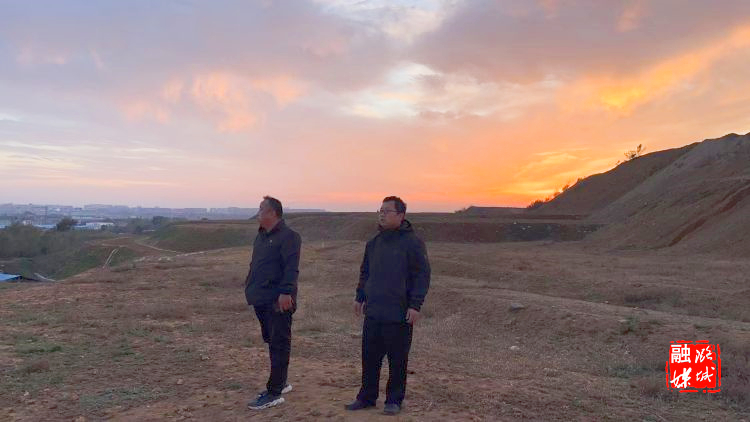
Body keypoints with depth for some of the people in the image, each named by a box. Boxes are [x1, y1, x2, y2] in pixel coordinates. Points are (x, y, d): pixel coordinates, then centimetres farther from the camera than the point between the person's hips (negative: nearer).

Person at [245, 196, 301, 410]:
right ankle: (280, 383, 31)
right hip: (261, 300, 9)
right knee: (271, 342, 18)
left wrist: (286, 292, -28)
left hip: (278, 301, -9)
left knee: (278, 345, -2)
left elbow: (291, 268, -21)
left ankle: (274, 393, 2)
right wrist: (250, 286, 19)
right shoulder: (262, 236, 16)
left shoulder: (288, 236, -13)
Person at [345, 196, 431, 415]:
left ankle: (394, 400, 20)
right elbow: (365, 272, 23)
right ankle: (367, 397, 24)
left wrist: (415, 305, -15)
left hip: (399, 315, -6)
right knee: (370, 357, 11)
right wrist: (360, 297, 18)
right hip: (373, 312, 6)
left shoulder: (412, 242, -7)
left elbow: (422, 275, -10)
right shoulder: (374, 243, 13)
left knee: (397, 360, 6)